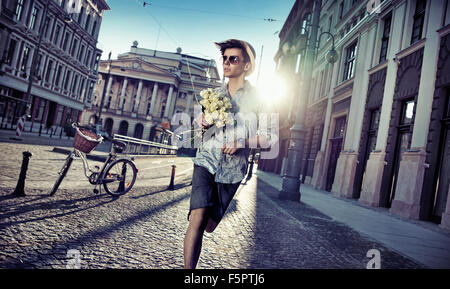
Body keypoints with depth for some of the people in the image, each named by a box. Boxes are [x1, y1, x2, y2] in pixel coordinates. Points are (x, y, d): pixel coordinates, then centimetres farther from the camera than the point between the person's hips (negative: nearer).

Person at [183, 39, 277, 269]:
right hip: (206, 160, 2)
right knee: (197, 220, -18)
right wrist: (201, 121, -2)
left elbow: (268, 137, -4)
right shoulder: (215, 93, 10)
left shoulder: (256, 97, -2)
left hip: (232, 168, -1)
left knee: (209, 226, 8)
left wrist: (241, 142, -20)